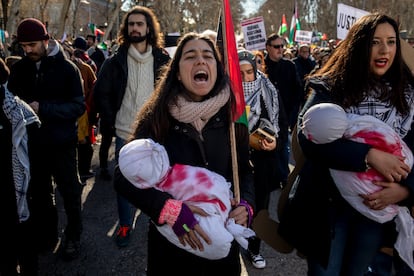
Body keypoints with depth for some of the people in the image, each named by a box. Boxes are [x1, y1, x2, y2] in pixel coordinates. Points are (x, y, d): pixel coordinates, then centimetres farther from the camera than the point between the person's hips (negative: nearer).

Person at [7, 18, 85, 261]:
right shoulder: (19, 68, 2)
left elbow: (78, 106, -15)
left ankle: (73, 236, 26)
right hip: (32, 141, 4)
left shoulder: (67, 68, -10)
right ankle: (47, 230, 38)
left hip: (62, 142, -4)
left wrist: (42, 108, -24)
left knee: (70, 191, 8)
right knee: (40, 190, 18)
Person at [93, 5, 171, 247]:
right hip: (125, 133, 1)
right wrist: (112, 122, -1)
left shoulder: (162, 59, -1)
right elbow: (101, 93, 5)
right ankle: (125, 225, 25)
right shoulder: (116, 61, 1)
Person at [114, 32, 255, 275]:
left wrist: (246, 205, -15)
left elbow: (244, 171, 5)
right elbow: (124, 176, -16)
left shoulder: (232, 115, -5)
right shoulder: (157, 118, -12)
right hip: (170, 241, -2)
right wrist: (171, 210, -29)